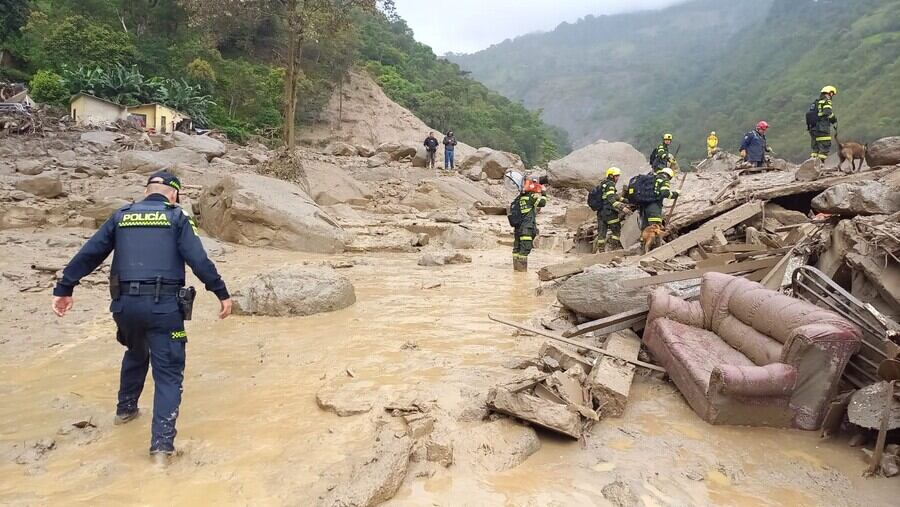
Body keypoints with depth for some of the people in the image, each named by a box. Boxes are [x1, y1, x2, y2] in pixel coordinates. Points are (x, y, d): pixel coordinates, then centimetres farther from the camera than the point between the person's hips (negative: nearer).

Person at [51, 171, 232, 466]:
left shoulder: (121, 216, 12)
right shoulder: (176, 217, 2)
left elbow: (88, 255, 10)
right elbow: (199, 261, -8)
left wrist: (64, 289, 16)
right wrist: (222, 294, -5)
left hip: (125, 303, 4)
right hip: (164, 305, -4)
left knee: (136, 353, 33)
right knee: (168, 372, 2)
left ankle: (126, 408, 46)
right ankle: (162, 444, -5)